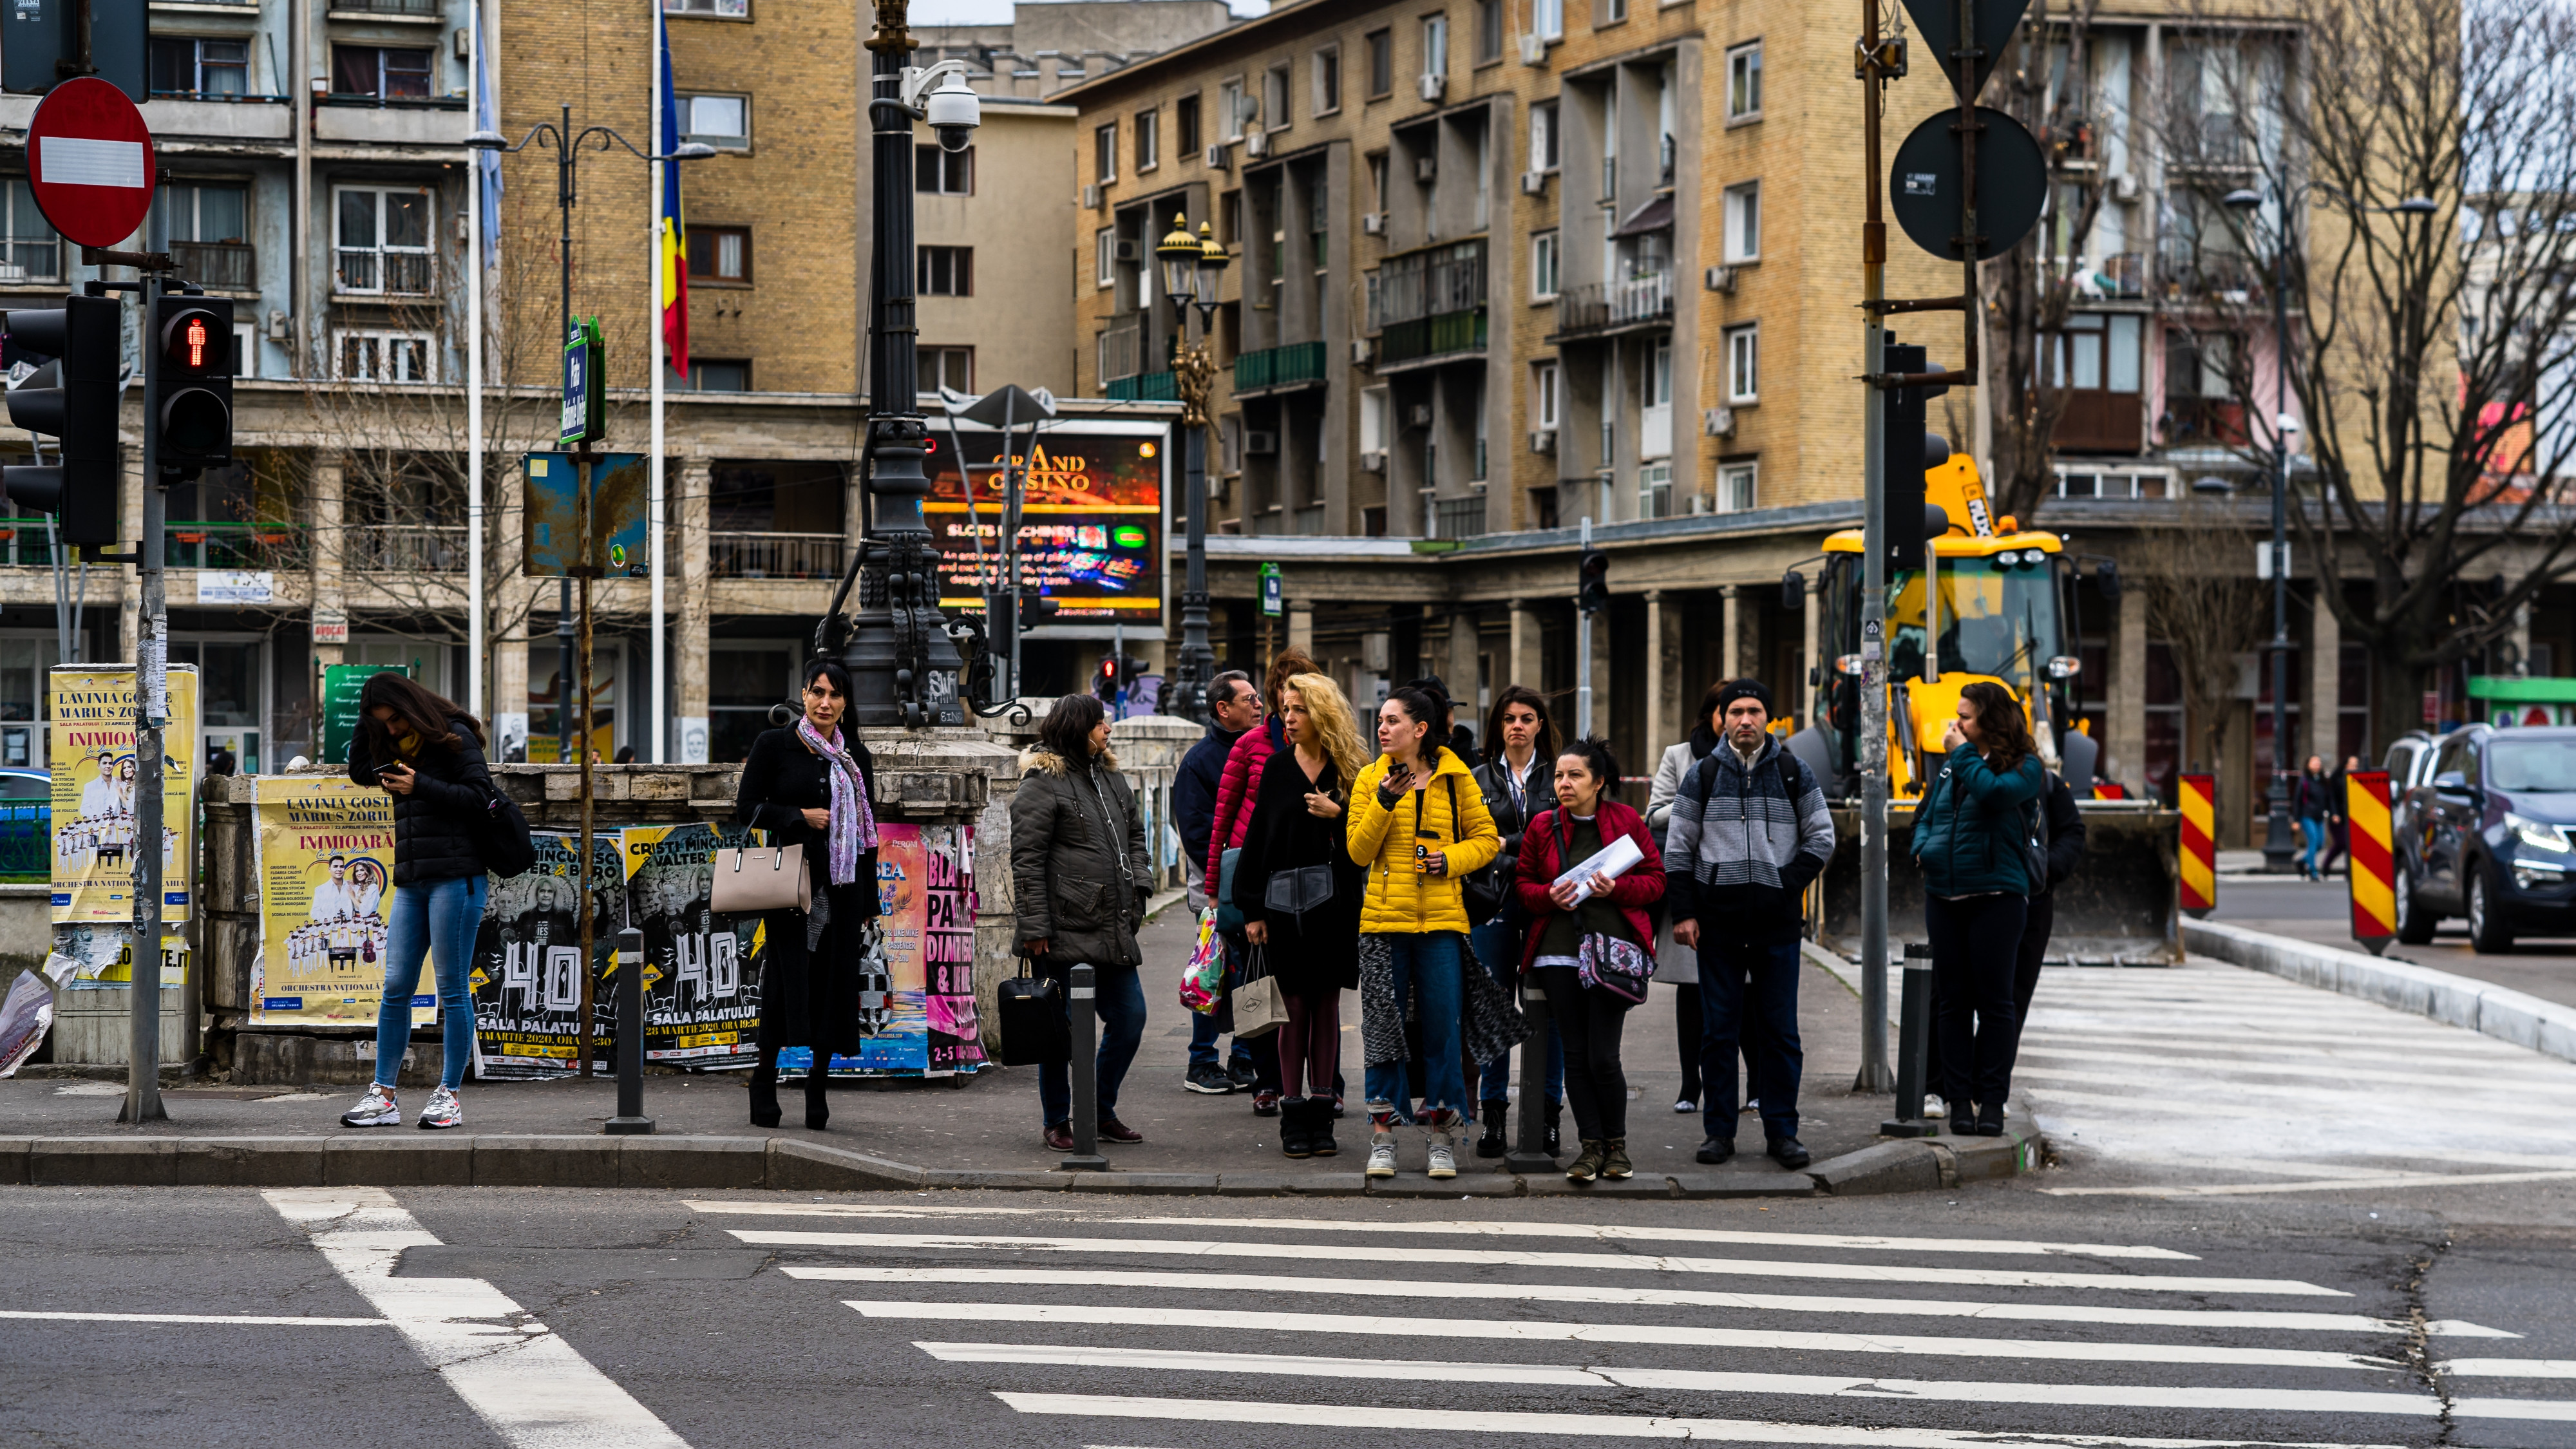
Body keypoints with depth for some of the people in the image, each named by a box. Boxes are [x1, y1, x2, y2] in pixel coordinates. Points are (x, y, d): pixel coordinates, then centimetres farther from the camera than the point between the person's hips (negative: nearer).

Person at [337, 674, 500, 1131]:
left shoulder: (454, 737, -4)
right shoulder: (403, 748, 17)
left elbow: (479, 796, -10)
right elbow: (360, 770, 23)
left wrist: (420, 787, -14)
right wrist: (367, 720, 12)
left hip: (455, 878, -7)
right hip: (411, 882, 8)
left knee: (453, 989, -3)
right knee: (396, 987, 3)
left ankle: (449, 1094, 1)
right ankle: (383, 1096, 5)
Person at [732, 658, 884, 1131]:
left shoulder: (856, 758, 11)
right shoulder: (774, 745, 2)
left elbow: (866, 829, 12)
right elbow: (747, 808, 0)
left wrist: (868, 901, 9)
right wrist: (801, 817, -12)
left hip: (842, 885, 3)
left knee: (832, 981, 1)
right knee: (785, 977, -7)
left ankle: (818, 1087, 8)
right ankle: (764, 1084, 5)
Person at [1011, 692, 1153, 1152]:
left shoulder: (1111, 777, 17)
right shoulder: (1042, 783, -8)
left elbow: (1134, 834, 26)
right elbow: (1027, 859, -11)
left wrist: (1139, 886, 9)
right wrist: (1034, 927, -16)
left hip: (1113, 925, 8)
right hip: (1066, 927, -8)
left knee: (1130, 1016, 8)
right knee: (1060, 1027, 0)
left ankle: (1101, 1112, 23)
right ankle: (1057, 1122, 12)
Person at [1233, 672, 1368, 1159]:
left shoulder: (1353, 771, 2)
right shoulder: (1277, 768, 4)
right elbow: (1258, 837, 3)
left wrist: (1339, 816, -15)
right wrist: (1252, 908, -2)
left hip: (1335, 905, 0)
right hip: (1285, 904, 0)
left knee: (1327, 1005, 4)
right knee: (1295, 1008, 1)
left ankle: (1321, 1113, 10)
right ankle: (1293, 1115, 4)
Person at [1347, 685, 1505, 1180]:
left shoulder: (1456, 778, 4)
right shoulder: (1370, 779, 6)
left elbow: (1486, 839, 10)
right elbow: (1358, 852, 1)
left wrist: (1452, 859, -8)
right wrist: (1384, 803, -12)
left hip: (1441, 920, -1)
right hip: (1384, 918, 1)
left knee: (1441, 1026, 0)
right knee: (1382, 1027, 1)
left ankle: (1442, 1138, 7)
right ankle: (1383, 1136, 7)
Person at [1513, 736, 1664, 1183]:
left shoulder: (1625, 821, 3)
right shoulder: (1543, 827, 8)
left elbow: (1655, 881, 5)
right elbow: (1524, 886, 12)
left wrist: (1616, 888, -12)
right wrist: (1550, 896, -8)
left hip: (1611, 952, -3)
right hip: (1559, 952, 3)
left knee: (1603, 1057, -8)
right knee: (1575, 1054, 2)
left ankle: (1616, 1145, 11)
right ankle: (1590, 1146, 12)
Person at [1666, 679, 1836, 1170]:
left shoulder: (1795, 774, 6)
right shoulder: (1702, 776, 5)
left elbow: (1822, 837, 10)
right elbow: (1678, 848, 7)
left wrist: (1789, 885, -3)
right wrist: (1683, 912, -1)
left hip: (1777, 925, 0)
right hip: (1718, 922, 0)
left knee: (1780, 1030, 2)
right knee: (1718, 1029, 3)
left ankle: (1781, 1130, 8)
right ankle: (1719, 1129, 10)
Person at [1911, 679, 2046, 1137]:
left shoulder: (2024, 767, -3)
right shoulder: (1949, 767, 14)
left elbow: (1992, 792, -22)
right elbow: (1925, 815, 22)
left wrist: (1963, 753, -10)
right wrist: (1923, 847, 1)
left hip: (1997, 894, -5)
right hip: (1944, 894, 5)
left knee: (1994, 1001, -2)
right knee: (1952, 1000, 6)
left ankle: (1991, 1100, 3)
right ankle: (1958, 1099, 10)